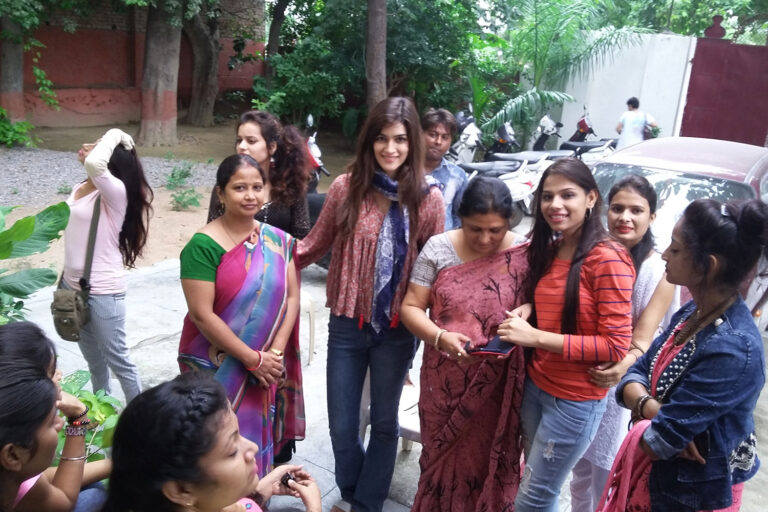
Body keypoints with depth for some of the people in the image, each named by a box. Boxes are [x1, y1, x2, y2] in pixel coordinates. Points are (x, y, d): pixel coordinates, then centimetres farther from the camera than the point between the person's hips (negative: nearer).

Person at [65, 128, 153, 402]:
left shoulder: (115, 191, -21)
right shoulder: (80, 188, 5)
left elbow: (94, 164, -43)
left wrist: (115, 135, -26)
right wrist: (65, 278, 20)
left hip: (102, 291, -9)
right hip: (72, 286, 9)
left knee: (117, 361, 6)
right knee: (93, 357, 24)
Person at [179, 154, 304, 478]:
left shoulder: (278, 241, 2)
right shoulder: (203, 246, -13)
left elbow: (291, 297, -1)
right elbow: (201, 314, -17)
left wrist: (275, 351, -13)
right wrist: (252, 358, -17)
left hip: (268, 367, 4)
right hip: (217, 368, -4)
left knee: (260, 439, 16)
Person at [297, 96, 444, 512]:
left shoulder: (428, 199, -8)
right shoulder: (346, 187, -8)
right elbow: (317, 243, 2)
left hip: (398, 329, 0)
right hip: (347, 324, 1)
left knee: (384, 423, 17)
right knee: (341, 425, 13)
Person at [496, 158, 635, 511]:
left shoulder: (607, 258, -20)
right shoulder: (549, 249, 5)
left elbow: (616, 346, -21)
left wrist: (537, 338, -25)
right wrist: (528, 310, -3)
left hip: (576, 400, -7)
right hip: (534, 385, 7)